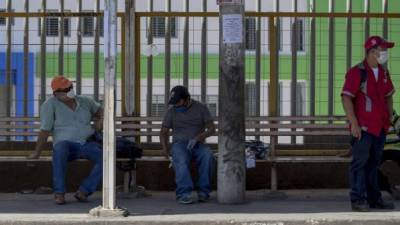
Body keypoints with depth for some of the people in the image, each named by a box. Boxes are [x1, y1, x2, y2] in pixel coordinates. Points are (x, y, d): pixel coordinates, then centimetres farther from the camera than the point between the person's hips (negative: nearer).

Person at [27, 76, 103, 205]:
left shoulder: (85, 101, 12)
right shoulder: (50, 105, -3)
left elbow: (99, 109, 33)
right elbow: (45, 131, -4)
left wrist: (100, 120, 12)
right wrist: (37, 153, -6)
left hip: (87, 144, 4)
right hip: (67, 145, -4)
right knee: (60, 148, -42)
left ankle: (83, 192, -27)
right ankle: (59, 193, -39)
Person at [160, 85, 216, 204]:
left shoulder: (201, 108, 7)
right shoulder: (171, 111, 11)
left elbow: (212, 128, 0)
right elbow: (163, 132, 12)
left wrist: (198, 138, -18)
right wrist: (165, 148, -8)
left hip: (198, 145, 0)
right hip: (179, 144, 0)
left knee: (207, 156, -35)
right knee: (181, 160, -37)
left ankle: (203, 192, -28)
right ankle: (184, 193, -47)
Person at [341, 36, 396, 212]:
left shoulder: (383, 73, 13)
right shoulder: (357, 72, -11)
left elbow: (388, 96, 24)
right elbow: (346, 98, -15)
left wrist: (389, 118, 15)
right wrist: (354, 123, -20)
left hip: (380, 127, 7)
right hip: (363, 127, -7)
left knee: (374, 163, 13)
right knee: (360, 162, -6)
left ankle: (374, 199, 19)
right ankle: (358, 200, -4)